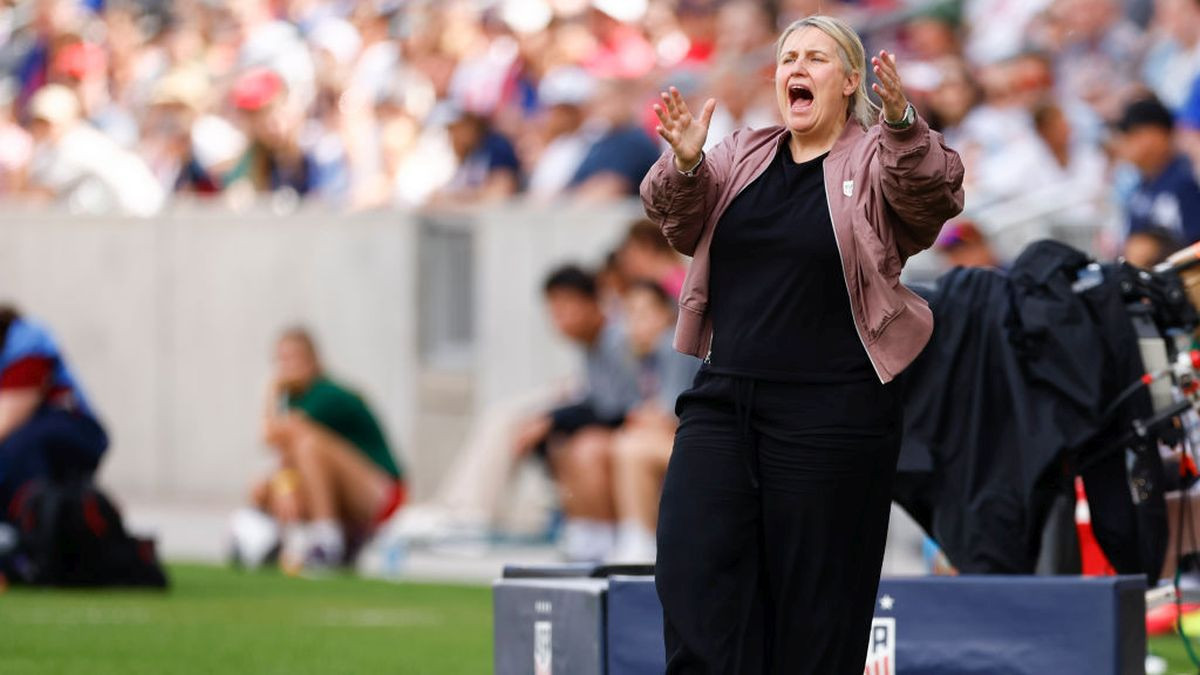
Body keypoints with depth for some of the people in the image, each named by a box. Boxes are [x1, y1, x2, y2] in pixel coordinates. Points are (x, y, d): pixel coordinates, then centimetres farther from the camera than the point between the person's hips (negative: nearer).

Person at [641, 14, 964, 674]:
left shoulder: (878, 160, 1)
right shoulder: (741, 157, 14)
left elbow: (933, 194, -18)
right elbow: (676, 217, 3)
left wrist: (900, 123, -38)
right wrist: (683, 163, -20)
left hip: (830, 415, -4)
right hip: (723, 398, 4)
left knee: (815, 618, 1)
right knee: (691, 573, -5)